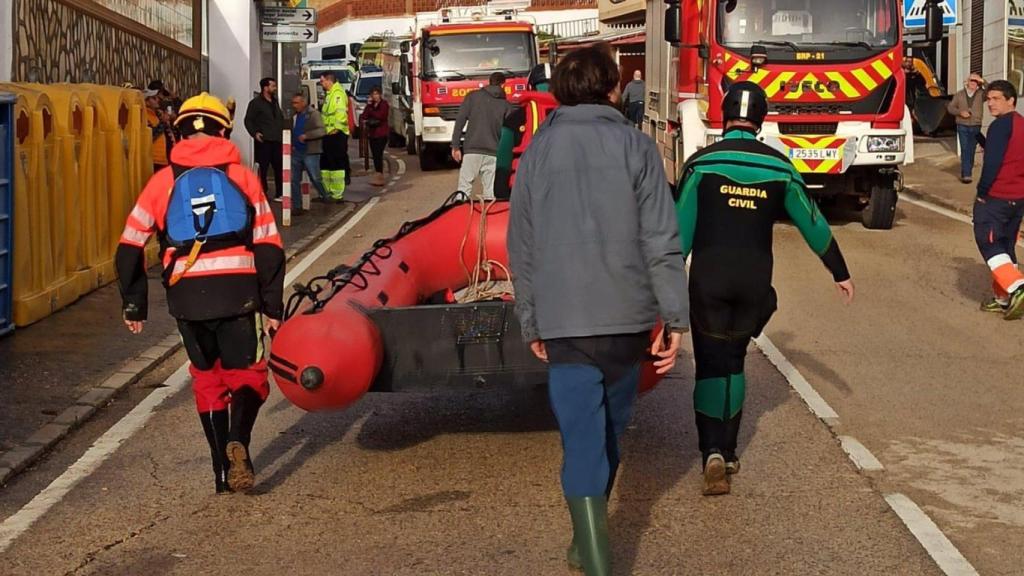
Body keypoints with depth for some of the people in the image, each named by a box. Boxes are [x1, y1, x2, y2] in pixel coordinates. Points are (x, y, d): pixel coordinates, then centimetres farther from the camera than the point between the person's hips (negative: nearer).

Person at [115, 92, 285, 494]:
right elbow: (269, 247, 3)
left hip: (186, 297, 1)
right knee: (247, 374, 10)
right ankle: (237, 440, -20)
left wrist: (134, 305, 17)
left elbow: (129, 249, 8)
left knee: (207, 378, 16)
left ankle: (224, 470, 15)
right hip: (237, 292, -1)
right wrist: (273, 306, 8)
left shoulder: (162, 182, 8)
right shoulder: (243, 178, 7)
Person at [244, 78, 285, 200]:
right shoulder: (255, 103, -2)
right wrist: (254, 133, -16)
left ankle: (279, 194, 14)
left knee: (279, 167, 6)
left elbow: (281, 118, 26)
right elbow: (248, 120, -4)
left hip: (277, 140, 6)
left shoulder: (275, 102, 19)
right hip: (263, 141, -6)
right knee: (263, 168, -3)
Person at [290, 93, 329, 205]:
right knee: (294, 180, 4)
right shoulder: (294, 116, 15)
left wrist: (306, 136, -24)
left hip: (310, 153, -7)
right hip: (296, 153, 7)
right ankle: (296, 206, 10)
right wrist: (292, 144, 12)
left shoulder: (313, 114, -6)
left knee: (315, 179, -3)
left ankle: (326, 199, 15)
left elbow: (321, 131, -16)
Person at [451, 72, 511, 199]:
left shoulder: (473, 96, 7)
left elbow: (460, 120, 0)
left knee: (464, 188, -1)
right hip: (493, 152, 1)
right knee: (490, 191, 3)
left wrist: (455, 146, 1)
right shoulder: (505, 104, 9)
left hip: (472, 150, -1)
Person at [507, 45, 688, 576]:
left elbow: (521, 249, 8)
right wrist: (675, 318, -3)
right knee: (609, 432, 18)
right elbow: (661, 241, -7)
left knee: (583, 441, -2)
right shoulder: (635, 147, -1)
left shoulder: (537, 153, 5)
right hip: (627, 316, 0)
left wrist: (531, 324, 17)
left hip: (564, 322, 0)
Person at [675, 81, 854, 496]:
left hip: (708, 280, -2)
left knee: (711, 364, 2)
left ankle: (713, 452, -15)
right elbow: (813, 224, 9)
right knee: (734, 360, 17)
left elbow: (680, 230, -7)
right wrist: (840, 274, 20)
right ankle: (727, 452, 19)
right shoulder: (779, 168, 2)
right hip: (755, 282, 2)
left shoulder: (701, 164, -6)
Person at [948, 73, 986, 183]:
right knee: (965, 150, -8)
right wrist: (960, 112, -13)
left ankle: (967, 172, 19)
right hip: (962, 126, -1)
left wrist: (983, 82, -23)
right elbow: (950, 107, 5)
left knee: (971, 150, 8)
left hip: (975, 127, 1)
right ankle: (966, 174, -10)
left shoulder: (980, 95, 0)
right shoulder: (959, 94, 3)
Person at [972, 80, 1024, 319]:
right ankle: (1003, 299, 16)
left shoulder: (1001, 125, -14)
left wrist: (982, 191, -11)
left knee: (989, 244, -6)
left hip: (995, 197, -9)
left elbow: (992, 162, -20)